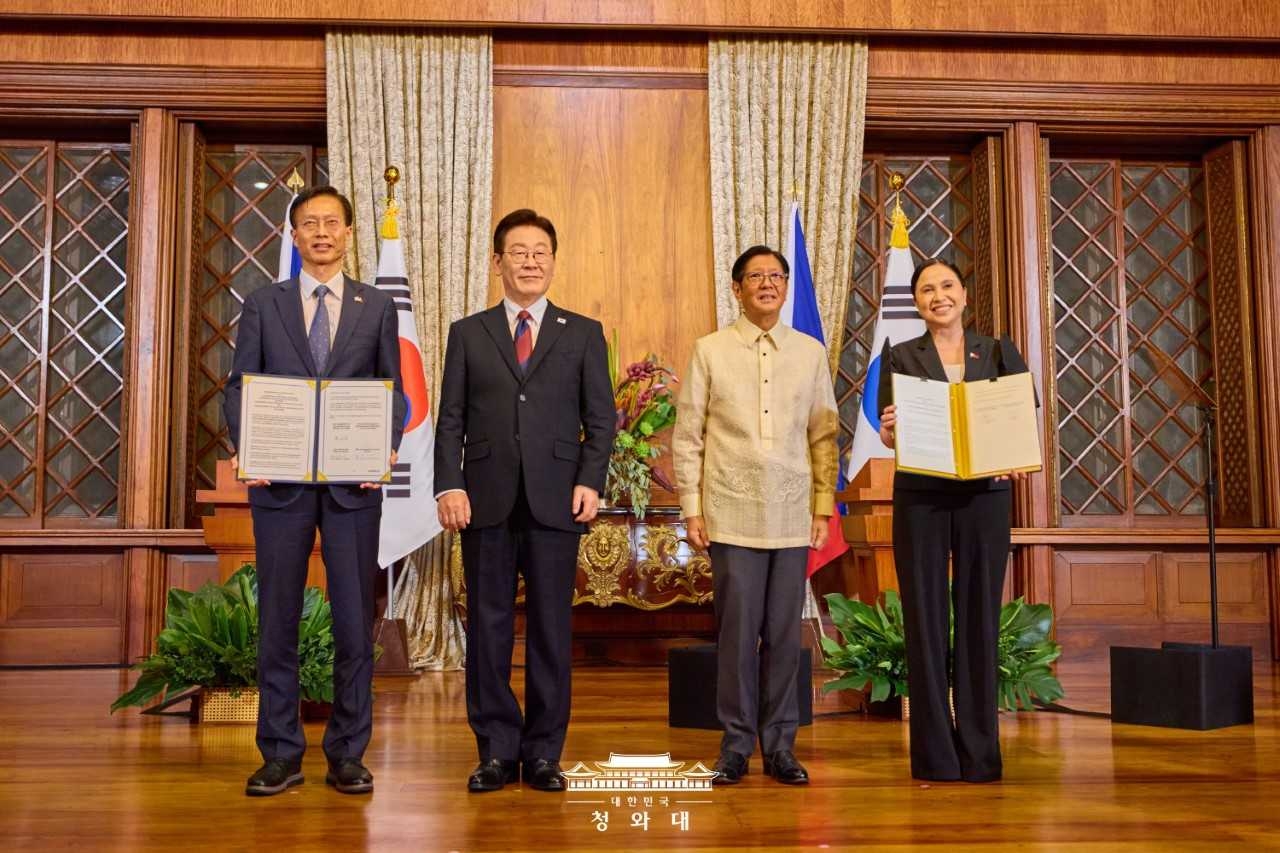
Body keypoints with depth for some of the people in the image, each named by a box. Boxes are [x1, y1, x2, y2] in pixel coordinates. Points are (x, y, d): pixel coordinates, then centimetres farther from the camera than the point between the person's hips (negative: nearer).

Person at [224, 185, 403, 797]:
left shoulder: (377, 307, 10)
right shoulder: (262, 305, 9)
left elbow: (393, 391, 8)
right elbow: (239, 387, 6)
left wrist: (386, 448, -10)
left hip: (355, 481, 0)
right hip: (281, 480, 0)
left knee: (354, 617, 3)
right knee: (277, 617, 5)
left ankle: (347, 754, 13)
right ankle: (281, 754, 15)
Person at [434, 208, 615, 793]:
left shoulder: (583, 334, 11)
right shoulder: (468, 333, 12)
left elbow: (600, 418, 6)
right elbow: (450, 420, 7)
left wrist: (590, 482, -7)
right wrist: (449, 485, -6)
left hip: (555, 502, 0)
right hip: (486, 502, 1)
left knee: (551, 629, 3)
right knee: (488, 627, 4)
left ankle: (543, 753, 14)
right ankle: (496, 751, 15)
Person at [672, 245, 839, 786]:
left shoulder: (811, 352, 10)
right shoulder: (710, 351, 5)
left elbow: (824, 436, 11)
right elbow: (687, 437, 4)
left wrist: (824, 508, 5)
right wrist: (692, 509, -1)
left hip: (792, 516, 2)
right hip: (732, 515, -2)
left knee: (784, 634, 5)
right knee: (737, 632, 0)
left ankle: (779, 746, 16)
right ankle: (736, 746, 12)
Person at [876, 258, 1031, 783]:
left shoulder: (999, 353, 10)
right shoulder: (900, 357, 7)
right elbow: (888, 434, 2)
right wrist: (889, 430, -20)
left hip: (984, 498, 1)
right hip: (921, 499, 0)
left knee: (979, 617, 4)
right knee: (925, 619, 1)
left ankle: (980, 751, 14)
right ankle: (934, 754, 9)